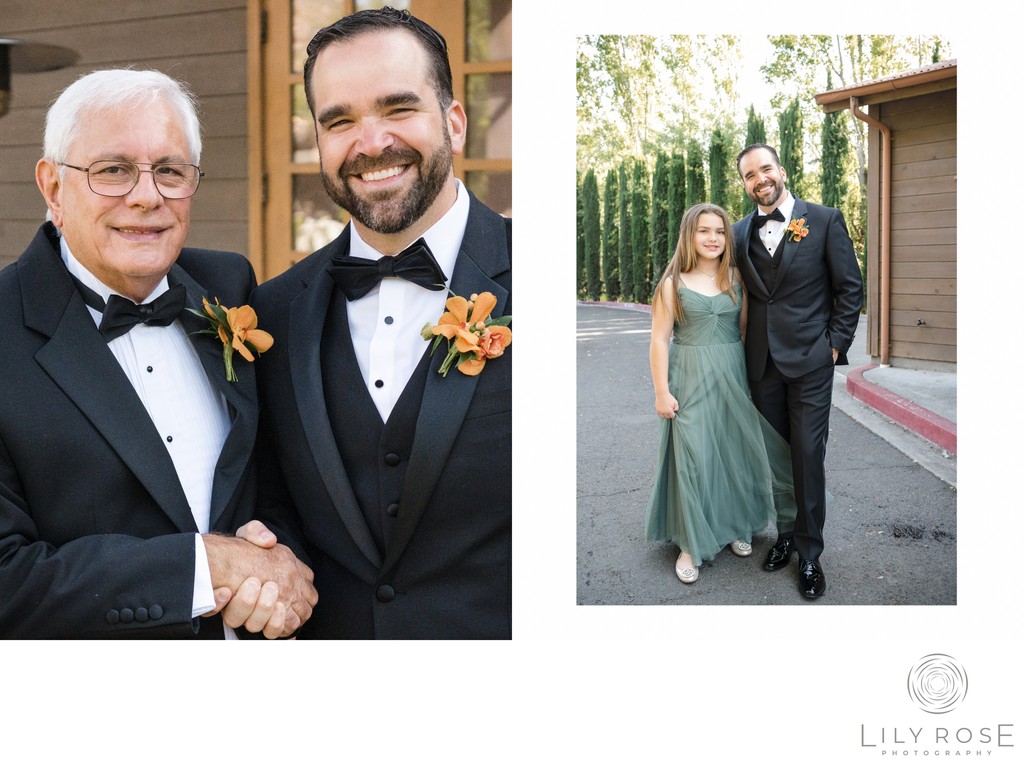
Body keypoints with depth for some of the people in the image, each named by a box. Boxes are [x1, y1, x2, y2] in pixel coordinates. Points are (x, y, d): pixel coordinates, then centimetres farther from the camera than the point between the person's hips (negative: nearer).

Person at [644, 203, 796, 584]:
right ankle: (691, 544, 11)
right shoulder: (673, 283, -3)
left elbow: (747, 329, 7)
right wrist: (662, 391, -8)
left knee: (736, 451, 11)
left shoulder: (736, 278, 5)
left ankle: (735, 526, 31)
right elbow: (660, 340, -4)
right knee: (693, 458, -1)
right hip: (691, 381, -3)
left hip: (733, 378, 3)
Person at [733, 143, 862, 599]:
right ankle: (785, 535, 26)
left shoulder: (825, 221, -2)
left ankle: (810, 552, 10)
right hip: (762, 364, 4)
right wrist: (746, 348, 7)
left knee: (808, 455, -2)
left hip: (810, 360, -4)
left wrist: (836, 344, -5)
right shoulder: (740, 233, 8)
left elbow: (850, 287, 0)